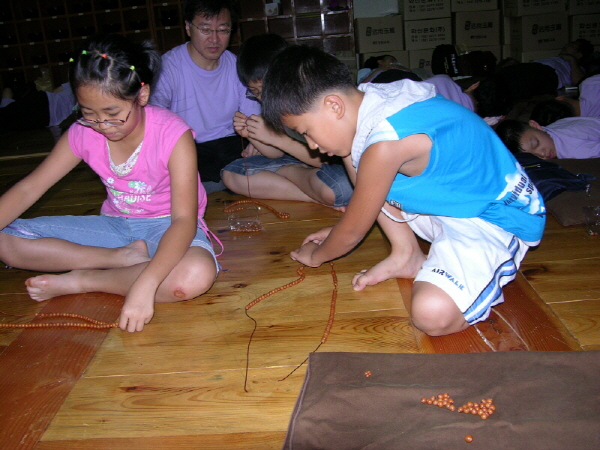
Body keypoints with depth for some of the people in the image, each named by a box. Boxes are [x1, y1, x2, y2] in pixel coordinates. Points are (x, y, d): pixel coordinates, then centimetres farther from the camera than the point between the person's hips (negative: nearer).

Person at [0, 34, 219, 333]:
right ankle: (126, 258, -14)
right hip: (115, 226, 4)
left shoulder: (172, 135, -23)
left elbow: (184, 220, -30)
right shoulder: (83, 133, -9)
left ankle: (79, 282, -19)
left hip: (167, 227, -4)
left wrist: (145, 285, -43)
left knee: (196, 276, -40)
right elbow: (27, 190, -4)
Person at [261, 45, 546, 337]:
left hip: (499, 219, -9)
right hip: (457, 200, 9)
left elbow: (352, 233, -13)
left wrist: (316, 255, 7)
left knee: (433, 314, -31)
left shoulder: (384, 145, -30)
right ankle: (407, 255, 9)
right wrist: (338, 231, 22)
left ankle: (490, 266, -3)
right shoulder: (374, 100, -4)